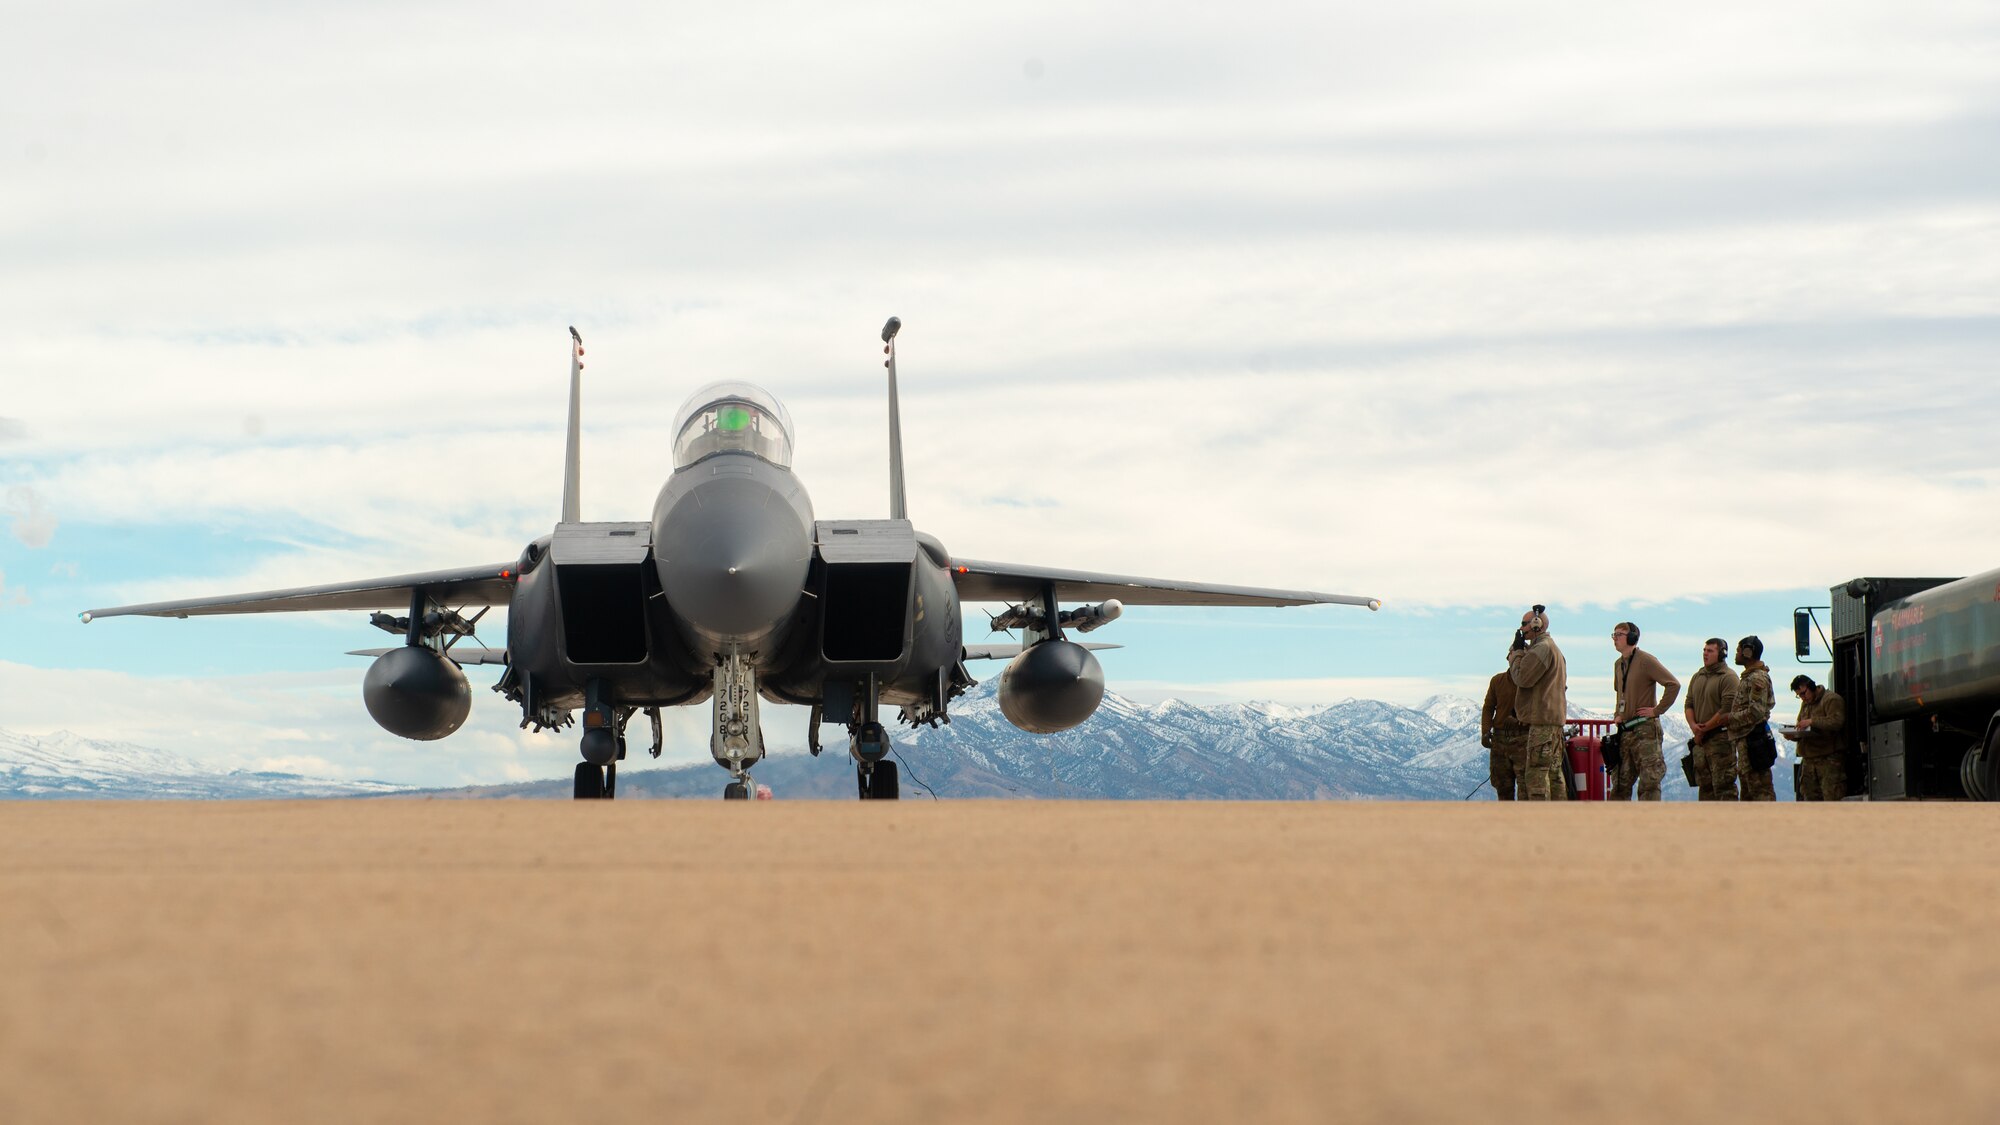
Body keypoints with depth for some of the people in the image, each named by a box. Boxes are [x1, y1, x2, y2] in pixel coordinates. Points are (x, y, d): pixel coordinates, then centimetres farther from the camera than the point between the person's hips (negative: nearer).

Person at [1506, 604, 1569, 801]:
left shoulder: (1542, 648, -13)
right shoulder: (1553, 648, 22)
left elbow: (1522, 678, -17)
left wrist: (1516, 654, -1)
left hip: (1542, 720, -11)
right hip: (1555, 718, 11)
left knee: (1536, 773, -12)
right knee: (1554, 772, 11)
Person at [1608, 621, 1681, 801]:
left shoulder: (1646, 660, -10)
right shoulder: (1618, 664, 15)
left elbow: (1673, 685, -17)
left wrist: (1657, 710, -15)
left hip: (1645, 728, -8)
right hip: (1625, 730, 8)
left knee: (1649, 782, -8)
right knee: (1620, 782, 8)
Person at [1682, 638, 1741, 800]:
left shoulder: (1728, 677, -7)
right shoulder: (1697, 677, 17)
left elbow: (1727, 710, -15)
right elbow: (1688, 705, 16)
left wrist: (1704, 729, -11)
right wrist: (1694, 726, -4)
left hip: (1721, 738, -8)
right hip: (1700, 740, 8)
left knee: (1723, 786, -10)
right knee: (1704, 786, 10)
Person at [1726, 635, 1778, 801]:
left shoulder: (1758, 678, -14)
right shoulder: (1748, 677, 18)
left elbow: (1756, 712, -22)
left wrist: (1729, 718, -15)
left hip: (1753, 737, -11)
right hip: (1745, 739, 11)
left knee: (1759, 787, -10)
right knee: (1747, 784, 15)